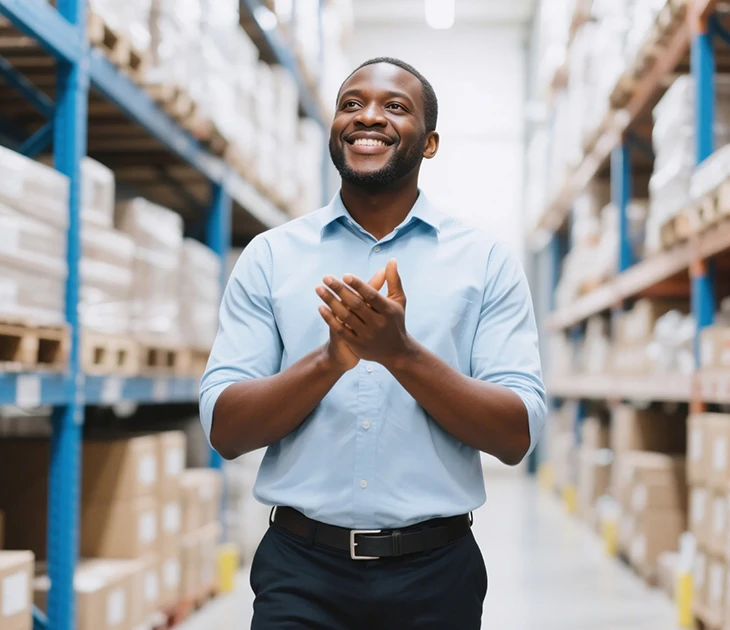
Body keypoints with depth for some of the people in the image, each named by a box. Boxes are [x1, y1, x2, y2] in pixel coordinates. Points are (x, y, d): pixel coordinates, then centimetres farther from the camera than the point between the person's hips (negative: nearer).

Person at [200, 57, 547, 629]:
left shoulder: (486, 261, 1)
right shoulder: (269, 256, 3)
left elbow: (518, 436, -6)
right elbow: (224, 431, -3)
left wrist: (402, 352, -19)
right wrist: (330, 359, -19)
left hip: (435, 573, 0)